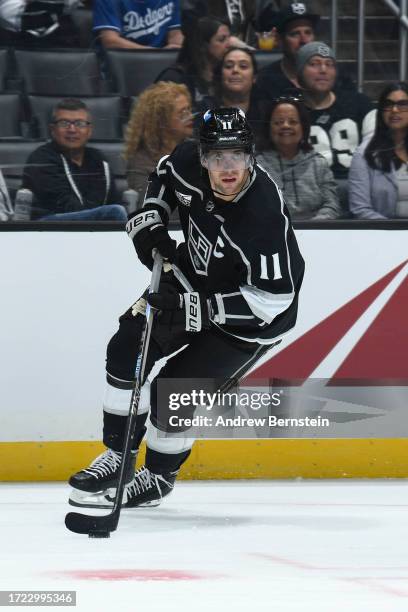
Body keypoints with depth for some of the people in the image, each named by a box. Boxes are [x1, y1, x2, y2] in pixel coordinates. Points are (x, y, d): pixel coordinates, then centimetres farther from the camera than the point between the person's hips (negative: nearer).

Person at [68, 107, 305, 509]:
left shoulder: (264, 215, -38)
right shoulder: (188, 164, -18)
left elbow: (273, 298, -35)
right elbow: (164, 174, 9)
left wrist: (192, 309, -37)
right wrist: (150, 222, -8)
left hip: (251, 317, -7)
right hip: (194, 277, 7)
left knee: (174, 392, -11)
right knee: (128, 348, 3)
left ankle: (158, 476, 17)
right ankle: (117, 456, 20)